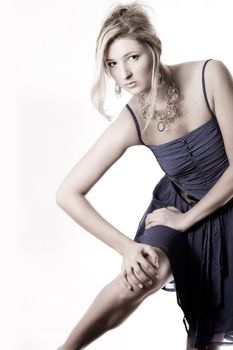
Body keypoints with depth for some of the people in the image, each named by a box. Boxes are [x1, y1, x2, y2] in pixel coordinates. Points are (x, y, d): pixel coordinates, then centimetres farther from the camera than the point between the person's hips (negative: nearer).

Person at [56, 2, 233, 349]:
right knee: (144, 274, -31)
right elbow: (68, 194, -19)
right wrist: (127, 247, -27)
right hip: (177, 206, 0)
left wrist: (185, 219, -15)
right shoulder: (131, 124, -21)